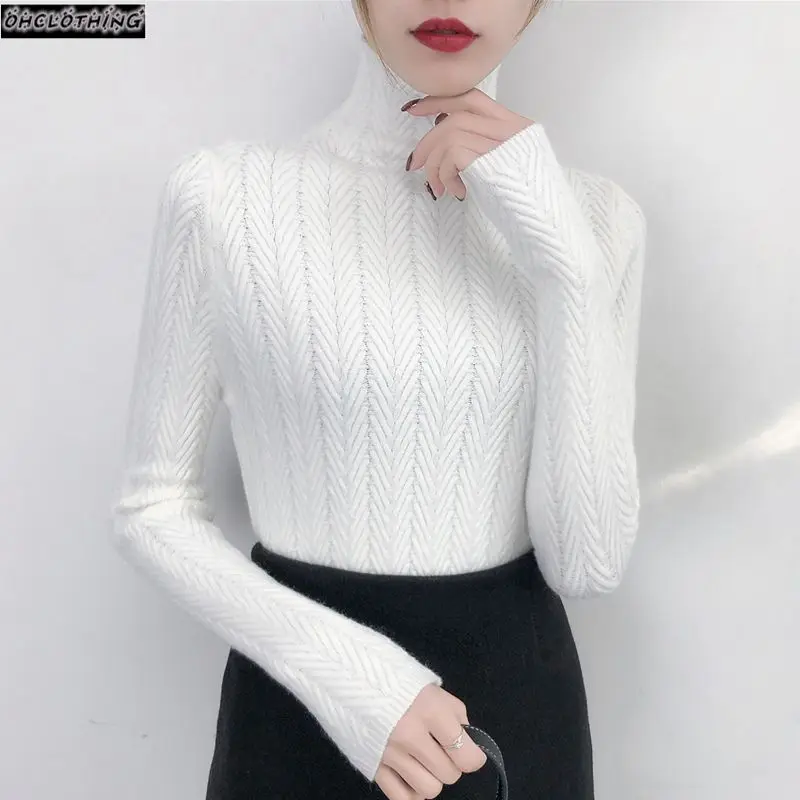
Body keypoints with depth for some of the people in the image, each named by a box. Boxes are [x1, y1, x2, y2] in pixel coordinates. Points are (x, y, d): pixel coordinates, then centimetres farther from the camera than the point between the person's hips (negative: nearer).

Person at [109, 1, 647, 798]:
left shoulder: (591, 214, -4)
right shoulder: (225, 193, -11)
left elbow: (587, 561, -10)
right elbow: (153, 509, -5)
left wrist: (564, 260, -18)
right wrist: (341, 670, -18)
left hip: (518, 707, 3)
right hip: (303, 704, -2)